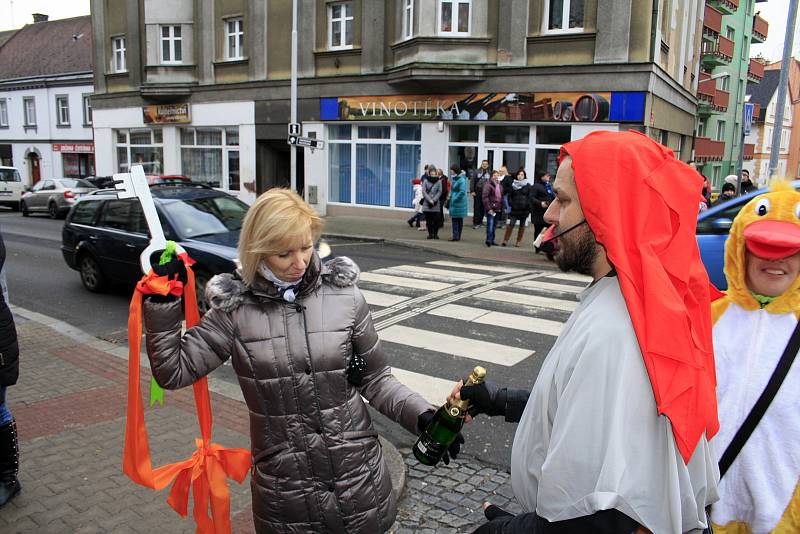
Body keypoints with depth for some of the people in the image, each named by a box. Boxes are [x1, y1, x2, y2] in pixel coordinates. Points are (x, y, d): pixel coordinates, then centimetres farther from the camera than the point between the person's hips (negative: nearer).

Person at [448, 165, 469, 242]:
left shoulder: (461, 180, -15)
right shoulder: (454, 178, 12)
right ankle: (456, 236, 11)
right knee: (454, 219, 8)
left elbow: (462, 192, -21)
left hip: (459, 202, -8)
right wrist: (451, 197, 12)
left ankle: (456, 236, 1)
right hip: (454, 202, 8)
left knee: (459, 219, -1)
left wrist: (455, 199, -16)